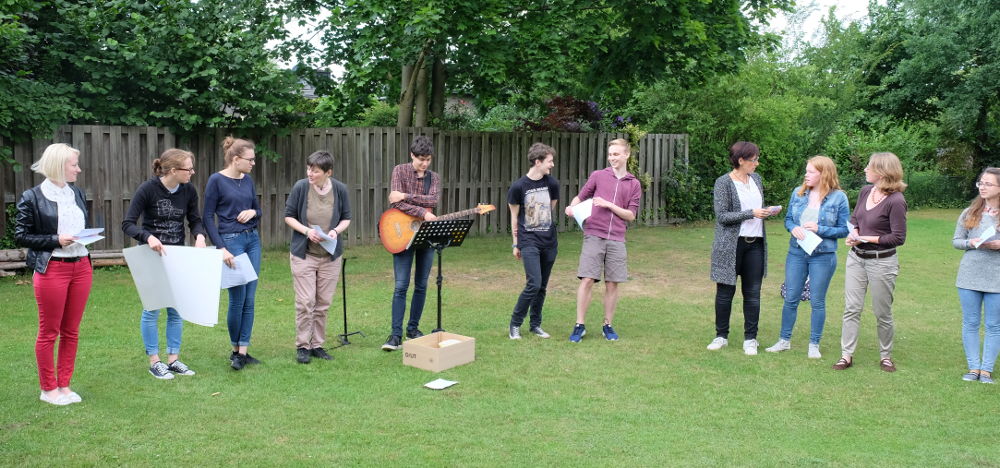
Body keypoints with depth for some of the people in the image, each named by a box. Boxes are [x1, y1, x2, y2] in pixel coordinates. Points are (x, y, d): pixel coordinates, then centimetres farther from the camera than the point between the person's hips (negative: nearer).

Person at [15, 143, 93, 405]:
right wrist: (56, 240, -16)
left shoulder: (77, 193, 10)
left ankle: (64, 385, 22)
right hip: (52, 269, -6)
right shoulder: (33, 197, -7)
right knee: (48, 332, 5)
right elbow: (21, 236, -7)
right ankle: (48, 389, 16)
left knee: (71, 331, 11)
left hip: (81, 267, 6)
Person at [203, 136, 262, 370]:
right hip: (231, 241, -6)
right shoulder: (216, 180, -8)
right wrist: (221, 248, -15)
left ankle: (243, 351, 11)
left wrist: (252, 212, -5)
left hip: (253, 240, 6)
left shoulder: (248, 180, 9)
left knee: (249, 299, 5)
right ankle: (235, 349, 15)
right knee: (237, 298, -4)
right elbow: (208, 217, -8)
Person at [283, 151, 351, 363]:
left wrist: (336, 230, -13)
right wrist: (306, 230, -15)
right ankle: (302, 346, 10)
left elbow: (346, 218, 7)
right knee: (305, 302, -3)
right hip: (303, 254, -2)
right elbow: (289, 216, 1)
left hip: (331, 255, 2)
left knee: (323, 303, 8)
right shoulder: (300, 187, -9)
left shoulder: (340, 189, -4)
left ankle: (317, 345, 20)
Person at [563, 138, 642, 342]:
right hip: (594, 236, -1)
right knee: (587, 280, -7)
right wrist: (572, 207, -9)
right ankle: (579, 326, 2)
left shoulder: (634, 184, 9)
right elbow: (580, 197, 12)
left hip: (616, 240, 1)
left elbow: (631, 215, 4)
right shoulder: (598, 176, 7)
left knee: (612, 284, 5)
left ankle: (608, 325, 19)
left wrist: (609, 204, -8)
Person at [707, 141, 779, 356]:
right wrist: (751, 214, -19)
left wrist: (767, 211, 0)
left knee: (753, 293, 5)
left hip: (755, 244, 5)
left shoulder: (756, 178, 11)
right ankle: (721, 336, 18)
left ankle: (750, 339, 13)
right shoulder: (724, 183, -8)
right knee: (725, 292, 5)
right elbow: (722, 216, -13)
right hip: (731, 245, -5)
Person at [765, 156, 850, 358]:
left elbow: (844, 229, -6)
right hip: (796, 252, 3)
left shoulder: (838, 197, -8)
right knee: (791, 298, 9)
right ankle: (784, 340, 22)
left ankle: (814, 345, 20)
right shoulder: (798, 193, 3)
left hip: (823, 256, -3)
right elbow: (788, 219, 10)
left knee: (817, 301, 7)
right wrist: (793, 228, -12)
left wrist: (819, 229, -18)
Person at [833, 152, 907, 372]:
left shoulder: (896, 201, -17)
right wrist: (853, 233, -4)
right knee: (851, 309, 4)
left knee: (882, 313, 8)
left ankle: (886, 356, 25)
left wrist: (866, 238, -16)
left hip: (881, 262, -6)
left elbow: (898, 238, -16)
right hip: (856, 257, 6)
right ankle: (847, 355, 9)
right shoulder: (865, 191, 4)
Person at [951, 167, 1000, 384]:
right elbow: (956, 240, 6)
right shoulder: (969, 213, 3)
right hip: (969, 277, 2)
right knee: (970, 323, 8)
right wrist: (971, 243, -13)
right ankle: (973, 367, 19)